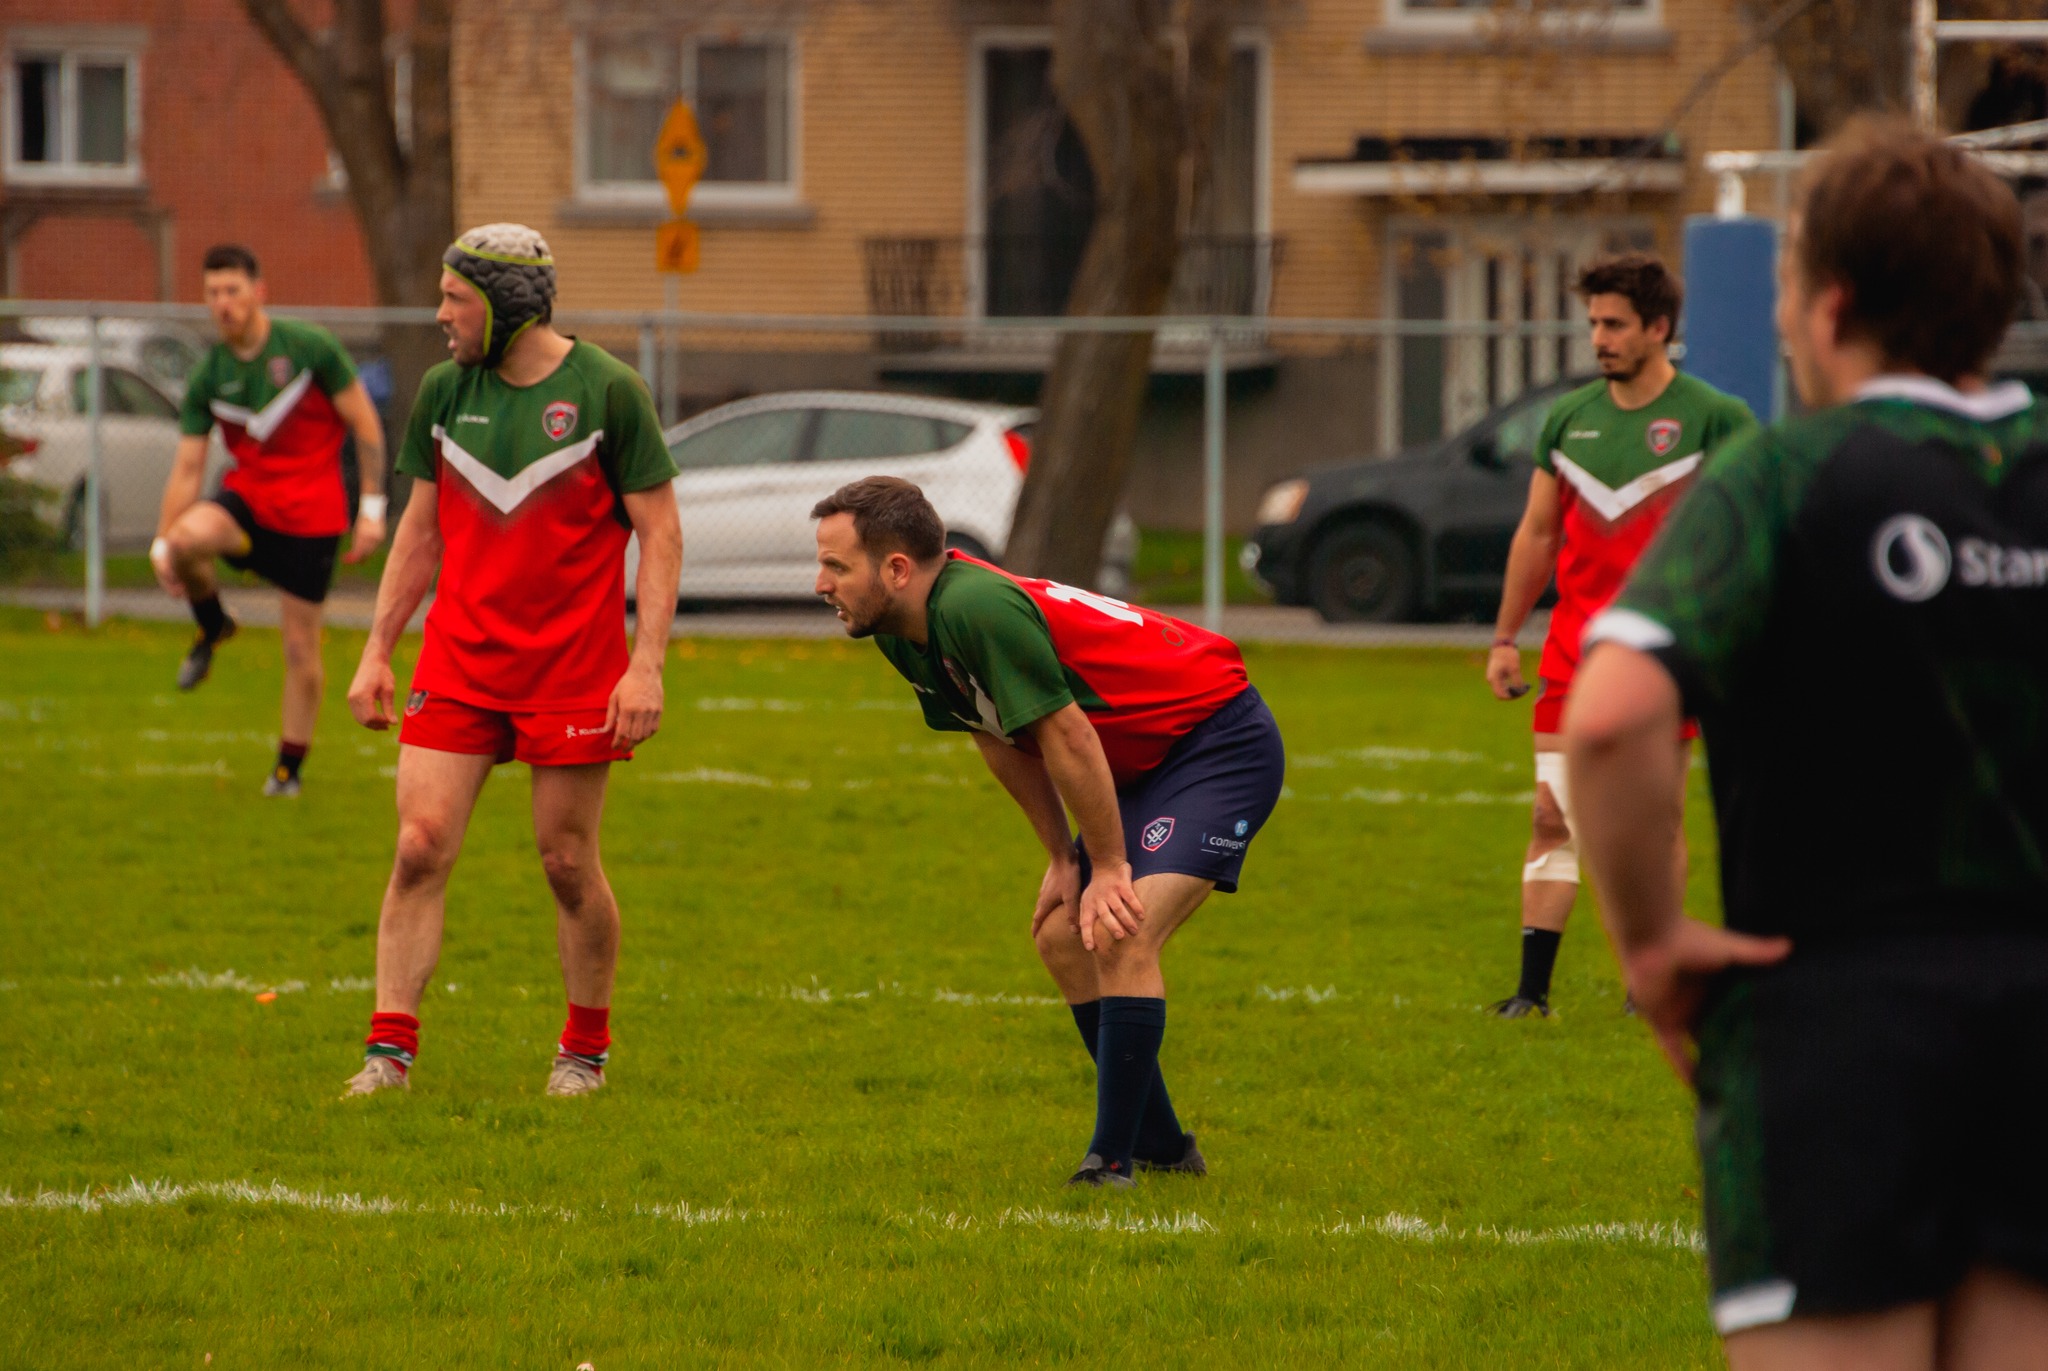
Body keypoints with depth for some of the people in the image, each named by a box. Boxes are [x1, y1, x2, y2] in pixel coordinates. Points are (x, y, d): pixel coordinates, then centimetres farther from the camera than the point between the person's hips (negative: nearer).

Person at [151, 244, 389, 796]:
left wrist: (372, 508, -8)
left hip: (310, 516, -2)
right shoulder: (207, 378, 0)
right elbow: (188, 466, 3)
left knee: (301, 649, 0)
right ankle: (212, 626, 0)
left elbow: (366, 425, -4)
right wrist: (162, 543, -6)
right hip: (247, 495, 2)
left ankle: (290, 766, 19)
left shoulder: (309, 347, -9)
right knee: (187, 539, -32)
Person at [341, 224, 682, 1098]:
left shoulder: (606, 391, -7)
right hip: (458, 662, 3)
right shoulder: (443, 392, 6)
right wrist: (376, 652, 10)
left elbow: (661, 532, -5)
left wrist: (647, 666, -13)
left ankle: (586, 1051, 19)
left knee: (568, 862, 2)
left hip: (574, 666, -3)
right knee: (419, 846, -7)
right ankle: (390, 1051, -5)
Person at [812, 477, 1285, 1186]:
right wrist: (1062, 858, 11)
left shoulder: (976, 609, -30)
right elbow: (1001, 740, 13)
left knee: (1120, 937, -22)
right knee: (1061, 935, 7)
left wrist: (1109, 866, -15)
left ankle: (1112, 1164, -19)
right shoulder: (900, 635, 0)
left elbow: (1066, 735, -25)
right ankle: (1160, 1145, 18)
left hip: (1222, 742, -10)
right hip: (1142, 764, 10)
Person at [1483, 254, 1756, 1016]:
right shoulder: (1568, 419, 10)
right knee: (1553, 817, -2)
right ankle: (1533, 989, 0)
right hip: (1573, 655, 4)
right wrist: (1504, 639, 15)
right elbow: (1537, 534, 17)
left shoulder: (1714, 419, -4)